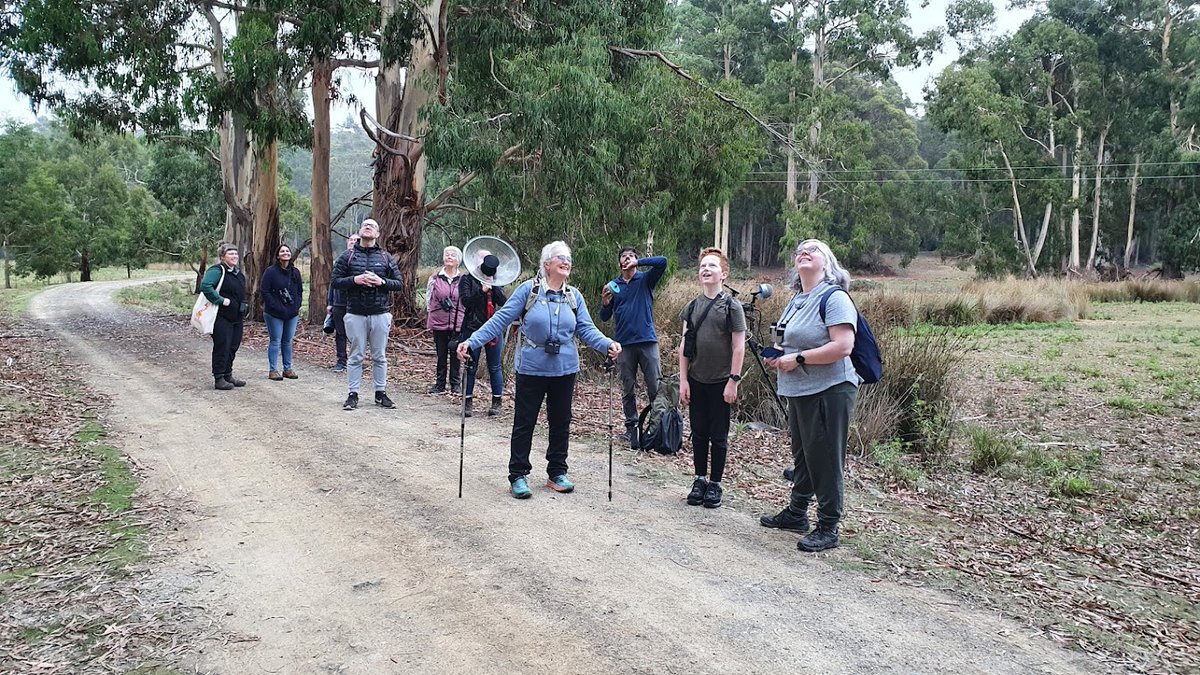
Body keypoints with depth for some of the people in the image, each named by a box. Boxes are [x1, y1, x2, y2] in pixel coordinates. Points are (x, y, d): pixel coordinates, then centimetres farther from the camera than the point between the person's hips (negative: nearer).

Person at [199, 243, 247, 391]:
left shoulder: (238, 272, 15)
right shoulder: (217, 270, -13)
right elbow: (205, 286, -28)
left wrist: (243, 306, 16)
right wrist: (221, 300, -25)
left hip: (236, 317, 9)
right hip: (222, 317, -9)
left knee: (233, 347, 13)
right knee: (222, 347, -4)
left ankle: (228, 375, 24)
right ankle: (219, 379, 2)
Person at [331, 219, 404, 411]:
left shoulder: (386, 258, 9)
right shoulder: (347, 257, 7)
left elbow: (399, 284, 7)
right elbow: (336, 281, 3)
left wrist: (381, 282, -10)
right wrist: (355, 280, -13)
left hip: (380, 314, 1)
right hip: (355, 314, -1)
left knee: (380, 356, 7)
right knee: (356, 356, 2)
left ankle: (381, 393, 16)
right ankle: (353, 394, 9)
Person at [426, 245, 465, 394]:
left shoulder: (463, 279, 1)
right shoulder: (435, 277, 3)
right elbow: (428, 298, 9)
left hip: (457, 322, -1)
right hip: (439, 322, 1)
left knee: (455, 354, 6)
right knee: (441, 354, 7)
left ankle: (455, 383, 16)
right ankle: (440, 384, 16)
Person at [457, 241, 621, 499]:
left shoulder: (574, 296, 5)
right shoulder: (528, 290, -7)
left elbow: (586, 329, 0)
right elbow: (501, 319, -9)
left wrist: (607, 344, -18)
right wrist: (472, 341, -17)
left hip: (565, 370, 4)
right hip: (532, 369, -4)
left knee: (561, 422, 13)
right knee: (524, 423, 3)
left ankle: (557, 473, 27)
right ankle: (518, 476, 14)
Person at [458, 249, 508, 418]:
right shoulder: (467, 279, 2)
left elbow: (503, 302, -2)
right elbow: (466, 301, -12)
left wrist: (493, 285, -12)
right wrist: (482, 290, -23)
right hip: (472, 328, -3)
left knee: (494, 367, 6)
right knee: (471, 367, 2)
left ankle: (497, 402, 14)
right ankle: (468, 402, 11)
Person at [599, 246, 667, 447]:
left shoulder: (645, 280, 6)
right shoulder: (613, 286, 11)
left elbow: (662, 262, -10)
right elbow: (604, 317, 11)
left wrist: (638, 262, -13)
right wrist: (605, 303, -9)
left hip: (647, 341, -2)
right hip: (624, 344, 2)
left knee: (655, 388, -4)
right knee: (628, 390, 7)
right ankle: (631, 428, 13)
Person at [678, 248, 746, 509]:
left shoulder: (732, 307, -5)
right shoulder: (692, 307, 6)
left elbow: (739, 347, -8)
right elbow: (685, 346, 7)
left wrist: (733, 381, -12)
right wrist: (683, 380, 2)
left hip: (721, 382, -4)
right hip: (696, 381, 4)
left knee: (718, 436, 5)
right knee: (699, 434, 10)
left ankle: (715, 483, 15)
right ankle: (700, 479, 22)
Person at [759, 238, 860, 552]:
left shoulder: (834, 298, -14)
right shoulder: (797, 300, 14)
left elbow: (843, 346, -24)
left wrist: (798, 359, -20)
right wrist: (779, 357, 6)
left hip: (829, 391, -9)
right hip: (799, 391, 9)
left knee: (824, 459, -2)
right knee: (802, 455, 20)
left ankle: (828, 528, 9)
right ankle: (796, 512, 34)